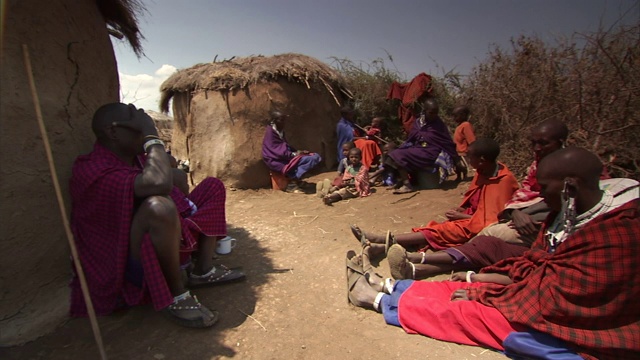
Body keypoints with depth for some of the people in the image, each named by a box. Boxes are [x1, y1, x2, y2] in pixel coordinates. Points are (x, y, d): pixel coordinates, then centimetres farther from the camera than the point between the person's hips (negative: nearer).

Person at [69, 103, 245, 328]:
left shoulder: (136, 157, 4)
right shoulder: (93, 170, -21)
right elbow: (160, 183, -38)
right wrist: (152, 136, -25)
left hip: (162, 243, 9)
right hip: (130, 265, -9)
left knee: (213, 186, 10)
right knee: (158, 206, -39)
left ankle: (203, 270, 1)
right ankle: (176, 297, -17)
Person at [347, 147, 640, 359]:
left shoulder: (611, 239, -28)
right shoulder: (571, 213, 1)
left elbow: (548, 296, -26)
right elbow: (531, 267, 6)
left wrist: (481, 294, -16)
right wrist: (476, 278, 3)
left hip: (576, 334, -8)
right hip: (550, 301, 8)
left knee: (463, 310, -10)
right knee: (460, 288, 1)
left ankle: (377, 299, 3)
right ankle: (382, 286, 11)